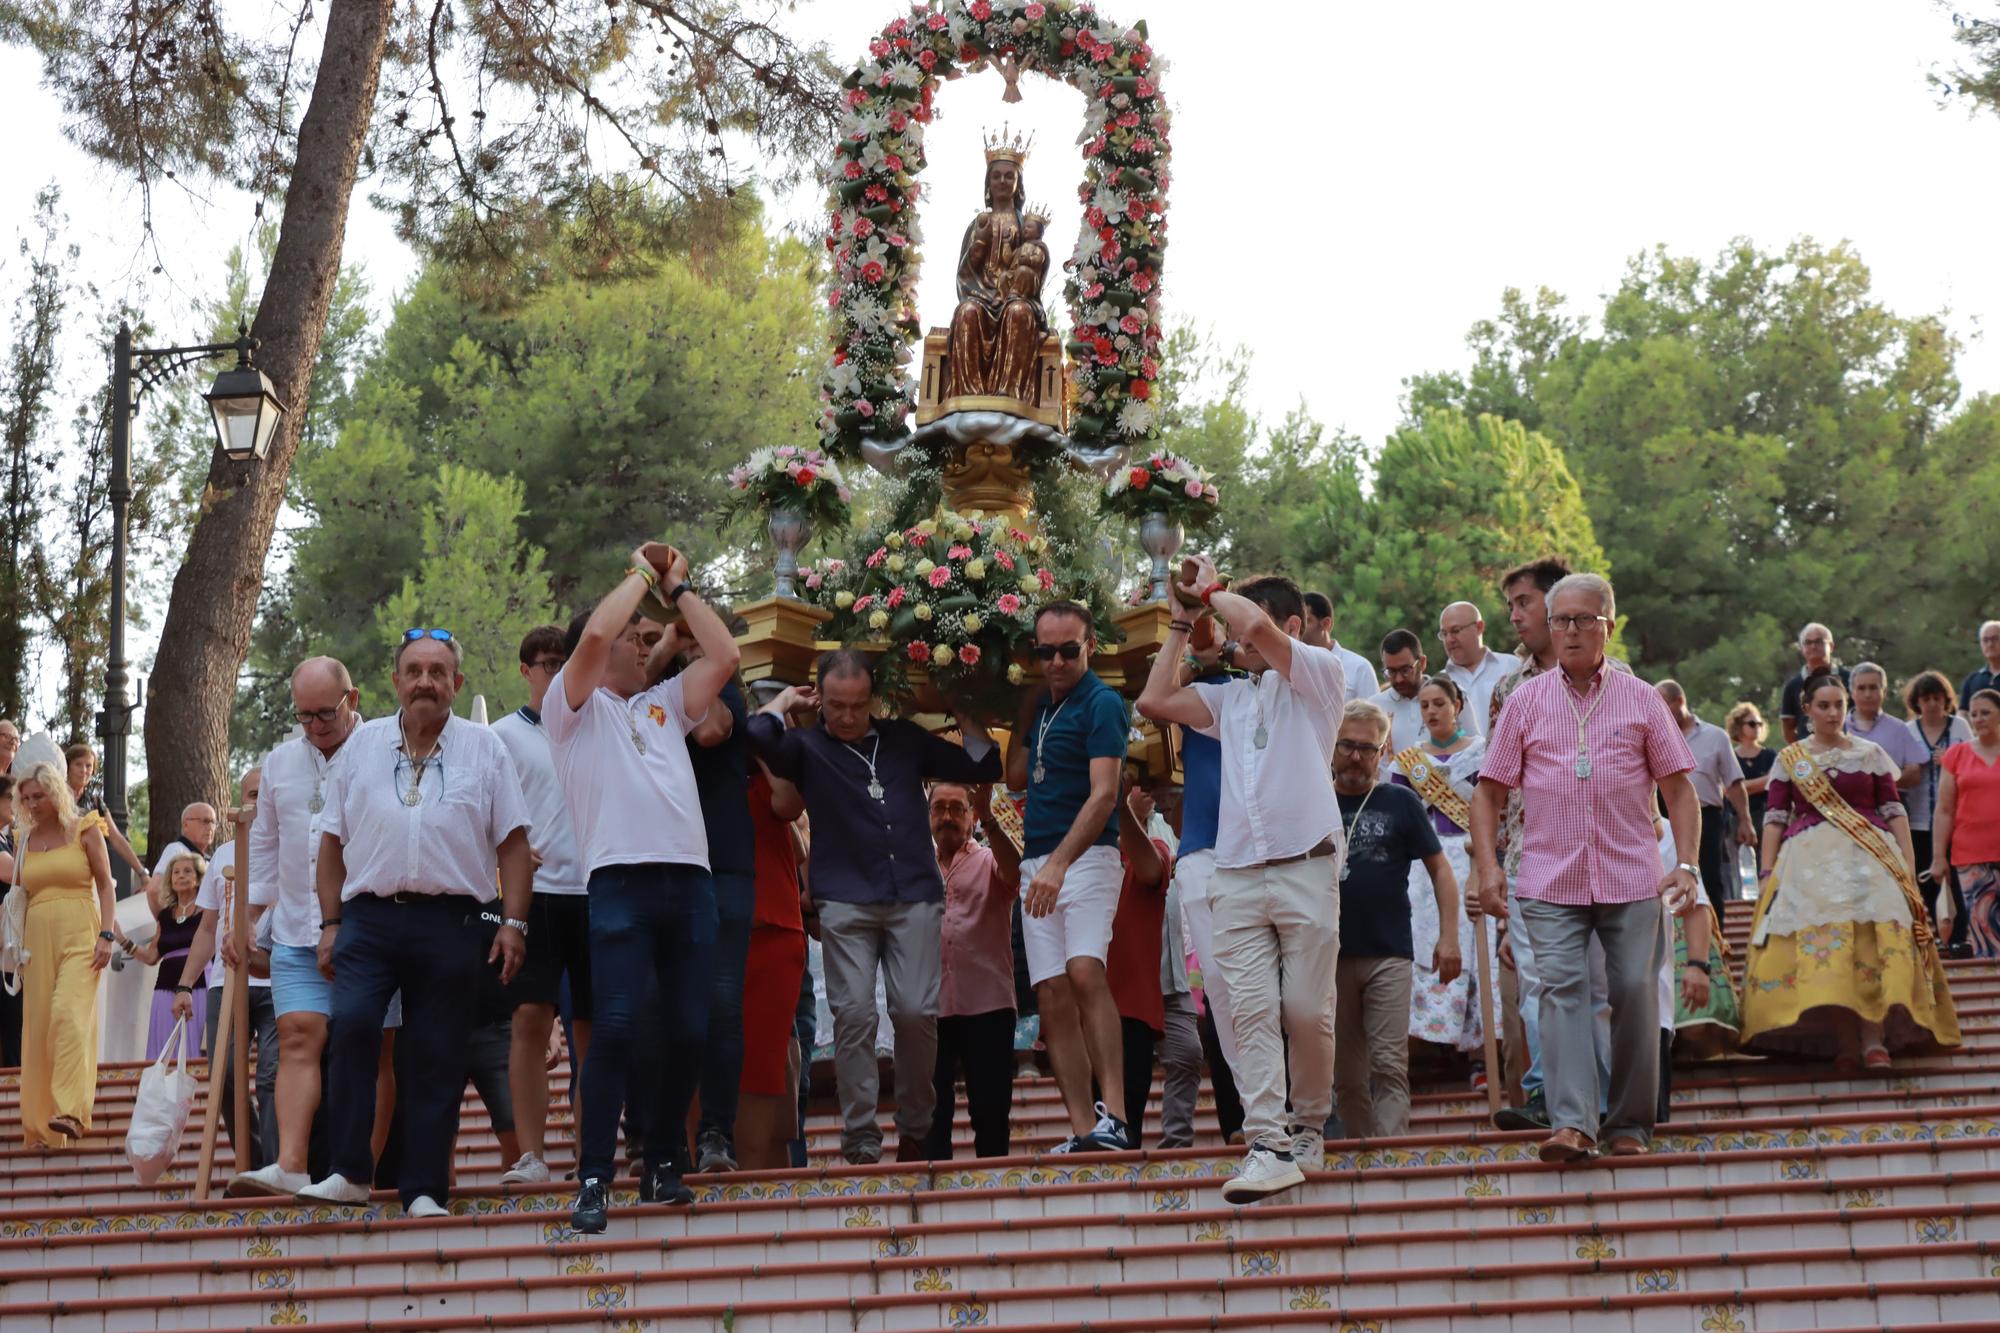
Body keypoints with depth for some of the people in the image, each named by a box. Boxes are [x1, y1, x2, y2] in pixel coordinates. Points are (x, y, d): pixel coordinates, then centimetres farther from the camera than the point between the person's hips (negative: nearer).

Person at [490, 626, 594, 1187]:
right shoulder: (506, 734, 5)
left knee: (593, 1024, 6)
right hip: (537, 890, -3)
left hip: (595, 891, 3)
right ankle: (530, 1155, -7)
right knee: (531, 1017, -9)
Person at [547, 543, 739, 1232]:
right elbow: (594, 635, -6)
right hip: (621, 882, -5)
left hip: (690, 879, 6)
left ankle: (662, 1163, 16)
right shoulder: (576, 707, 11)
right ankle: (593, 1179, -13)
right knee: (616, 1027, -15)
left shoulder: (665, 704, 27)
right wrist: (641, 573, 8)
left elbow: (724, 655, 18)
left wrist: (678, 586, 21)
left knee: (687, 1031, 3)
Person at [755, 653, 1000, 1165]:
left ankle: (915, 1131, 9)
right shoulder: (807, 747, 8)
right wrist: (783, 702, 4)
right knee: (854, 1016, -8)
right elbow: (760, 736, -15)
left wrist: (960, 713, 12)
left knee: (916, 1012, -7)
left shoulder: (906, 739, 16)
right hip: (845, 902, -1)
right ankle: (860, 1142, -3)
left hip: (915, 896, 2)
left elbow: (984, 765, 20)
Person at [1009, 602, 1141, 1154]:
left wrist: (1059, 863, -25)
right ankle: (1083, 1129, 1)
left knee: (1084, 973, -25)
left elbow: (1103, 794, -16)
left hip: (1087, 856, -8)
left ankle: (1114, 1114, -29)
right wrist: (1026, 709, 14)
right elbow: (1016, 777, 18)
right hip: (1038, 865, 8)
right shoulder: (1043, 704, 17)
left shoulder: (1101, 703, -7)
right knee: (1052, 995, 1)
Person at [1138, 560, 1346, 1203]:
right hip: (1236, 875, 5)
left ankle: (1309, 1127, 17)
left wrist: (1212, 591, 5)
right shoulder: (1230, 697, 22)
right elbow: (1155, 701, 17)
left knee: (1306, 1010, -2)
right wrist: (1184, 620, 20)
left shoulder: (1319, 674, 4)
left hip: (1305, 867, -5)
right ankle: (1268, 1145, -11)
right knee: (1251, 1012, -7)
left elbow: (1257, 626, -13)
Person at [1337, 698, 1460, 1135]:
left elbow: (1440, 869, 6)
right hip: (1330, 956, 2)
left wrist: (1448, 936, -4)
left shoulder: (1399, 801, 6)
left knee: (1389, 1066, -9)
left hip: (1389, 956, -2)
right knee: (1346, 1075, 6)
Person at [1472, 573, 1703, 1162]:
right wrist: (1488, 865, -2)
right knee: (1562, 987, -11)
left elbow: (1679, 788, 8)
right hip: (1550, 879, 0)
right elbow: (1489, 790, 9)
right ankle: (1572, 1123, -18)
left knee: (1635, 991, -1)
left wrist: (1687, 865, -3)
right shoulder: (1526, 701, 9)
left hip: (1631, 878, 0)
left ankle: (1630, 1123, 11)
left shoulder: (1641, 699, 8)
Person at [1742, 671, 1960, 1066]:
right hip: (1810, 860, 0)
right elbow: (1774, 819, 9)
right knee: (1820, 944, -11)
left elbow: (1894, 811, 10)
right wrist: (1766, 874, 1)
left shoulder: (1871, 754, 13)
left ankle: (1874, 1040, -17)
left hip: (1868, 857, 0)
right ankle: (1844, 1044, -8)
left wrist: (1908, 865, 1)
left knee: (1873, 943, -15)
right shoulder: (1789, 760, 13)